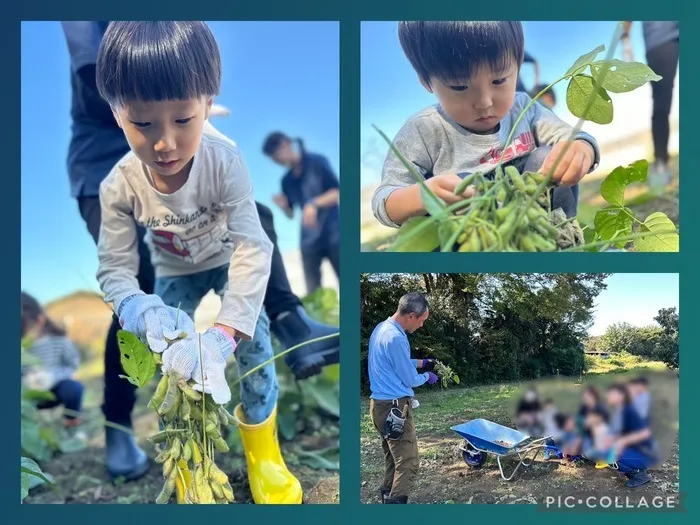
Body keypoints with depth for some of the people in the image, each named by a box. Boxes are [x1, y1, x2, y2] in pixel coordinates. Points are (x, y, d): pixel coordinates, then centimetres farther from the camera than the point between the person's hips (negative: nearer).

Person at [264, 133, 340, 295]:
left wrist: (314, 204, -21)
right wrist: (283, 206, -6)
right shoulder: (287, 180, 12)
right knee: (313, 293, -1)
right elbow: (291, 213, 16)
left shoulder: (316, 162, -2)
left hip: (333, 235, -4)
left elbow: (338, 193, -7)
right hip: (309, 241, 5)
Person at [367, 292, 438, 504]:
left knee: (393, 457, 19)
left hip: (381, 404, 10)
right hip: (394, 407, -10)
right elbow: (410, 380, -14)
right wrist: (427, 377, 6)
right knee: (408, 463, -6)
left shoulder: (382, 328, 7)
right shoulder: (396, 338, -22)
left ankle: (388, 497, 28)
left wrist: (420, 362, 18)